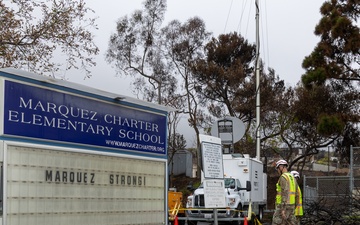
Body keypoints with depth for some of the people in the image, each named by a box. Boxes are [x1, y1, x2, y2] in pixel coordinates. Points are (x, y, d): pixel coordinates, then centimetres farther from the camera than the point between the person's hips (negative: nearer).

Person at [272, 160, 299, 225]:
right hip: (291, 206, 9)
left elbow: (285, 193, -22)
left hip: (283, 206, -9)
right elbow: (296, 195, 19)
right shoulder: (292, 178, 18)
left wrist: (283, 209, -26)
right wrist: (293, 208, 25)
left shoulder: (283, 177, -13)